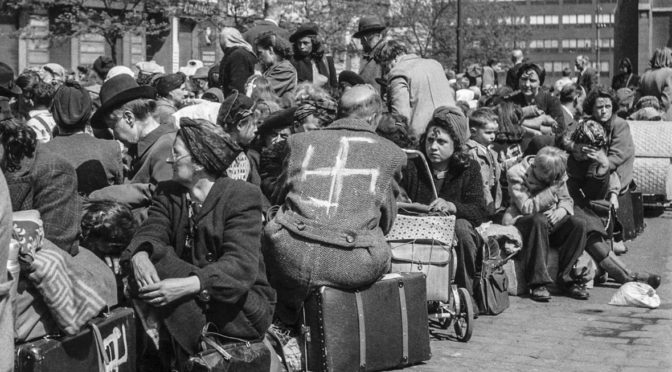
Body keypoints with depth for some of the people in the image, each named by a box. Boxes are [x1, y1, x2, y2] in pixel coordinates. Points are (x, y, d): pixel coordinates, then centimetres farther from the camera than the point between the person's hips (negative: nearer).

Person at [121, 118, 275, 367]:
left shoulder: (243, 196, -11)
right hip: (190, 308, 6)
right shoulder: (167, 194, 7)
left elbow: (242, 265, -24)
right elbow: (150, 232, -9)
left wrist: (189, 285, -40)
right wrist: (139, 255, -35)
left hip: (244, 310, -5)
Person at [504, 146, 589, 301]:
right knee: (539, 220, -39)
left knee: (578, 223, -21)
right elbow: (526, 207, -20)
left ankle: (566, 278, -17)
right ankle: (537, 282, -35)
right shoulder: (517, 174, -13)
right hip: (521, 222, -5)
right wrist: (552, 189, -24)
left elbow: (566, 200, 10)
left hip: (551, 221, 5)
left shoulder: (557, 174, 3)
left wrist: (562, 210, -15)